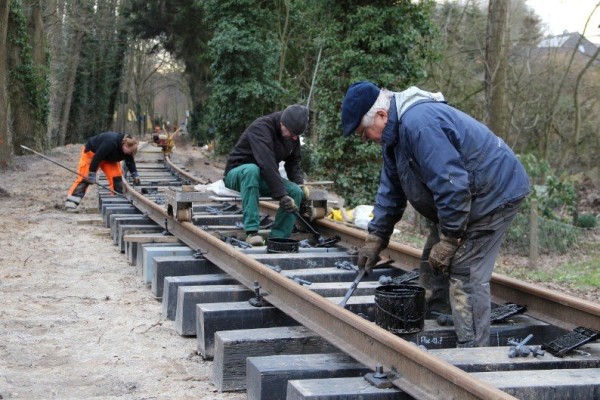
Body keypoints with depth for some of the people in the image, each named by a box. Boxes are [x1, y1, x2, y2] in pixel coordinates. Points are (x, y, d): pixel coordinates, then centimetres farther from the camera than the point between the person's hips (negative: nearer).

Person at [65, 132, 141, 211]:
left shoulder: (127, 149, -18)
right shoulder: (110, 143, -42)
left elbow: (130, 162, 0)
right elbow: (97, 157, -36)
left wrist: (135, 175, -8)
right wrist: (92, 174, -31)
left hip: (108, 158, 7)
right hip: (91, 153, -7)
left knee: (116, 177, -7)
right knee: (84, 178, -16)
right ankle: (70, 203, -19)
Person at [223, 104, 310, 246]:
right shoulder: (261, 128, -26)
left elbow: (293, 164, 10)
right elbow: (267, 165, -36)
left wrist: (300, 185, -10)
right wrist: (282, 195, -41)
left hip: (263, 178, 7)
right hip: (237, 173, -7)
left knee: (296, 192, -18)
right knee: (252, 170, -42)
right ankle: (251, 232, -44)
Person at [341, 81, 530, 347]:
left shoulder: (419, 123, -28)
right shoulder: (395, 131, 7)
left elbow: (452, 185, -30)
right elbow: (390, 190, 15)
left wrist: (448, 240, -23)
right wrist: (375, 239, 10)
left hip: (494, 194, -11)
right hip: (467, 197, 11)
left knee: (465, 274, -14)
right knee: (432, 265, 13)